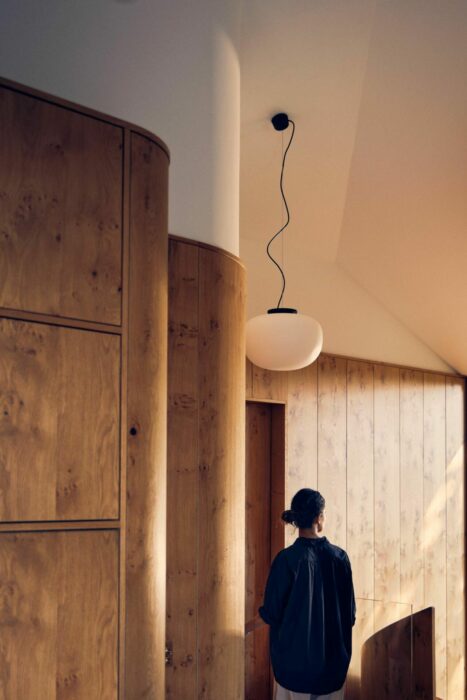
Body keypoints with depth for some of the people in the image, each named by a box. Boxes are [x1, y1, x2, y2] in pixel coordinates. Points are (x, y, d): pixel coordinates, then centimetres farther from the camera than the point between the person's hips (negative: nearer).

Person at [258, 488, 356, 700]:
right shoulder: (339, 557, -7)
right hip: (333, 656, 2)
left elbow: (271, 612, -10)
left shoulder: (287, 559, -16)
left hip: (295, 656, -2)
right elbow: (350, 612, 2)